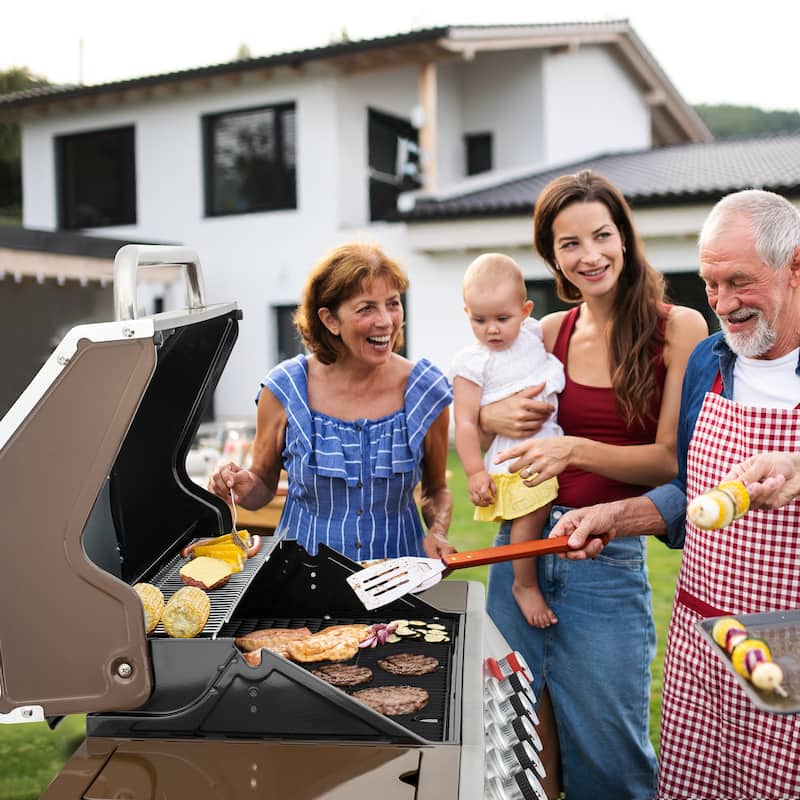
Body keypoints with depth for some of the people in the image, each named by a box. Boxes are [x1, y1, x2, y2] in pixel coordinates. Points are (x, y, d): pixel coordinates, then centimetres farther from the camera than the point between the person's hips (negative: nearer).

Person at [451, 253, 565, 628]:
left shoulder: (532, 333, 7)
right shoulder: (472, 363, -10)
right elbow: (465, 422, -13)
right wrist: (475, 472, -16)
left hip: (549, 441, 7)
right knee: (532, 508, -20)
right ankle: (526, 585, 0)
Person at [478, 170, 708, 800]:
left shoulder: (678, 328, -6)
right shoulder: (550, 333, 5)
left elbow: (674, 459, -9)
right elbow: (470, 410, 16)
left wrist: (577, 450, -23)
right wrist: (494, 416, -7)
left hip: (608, 558, -4)